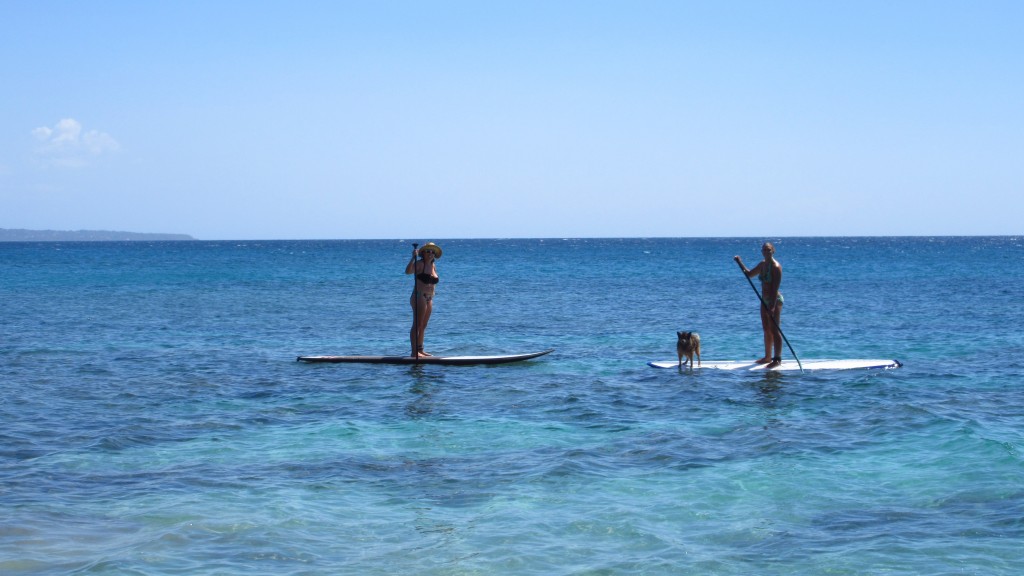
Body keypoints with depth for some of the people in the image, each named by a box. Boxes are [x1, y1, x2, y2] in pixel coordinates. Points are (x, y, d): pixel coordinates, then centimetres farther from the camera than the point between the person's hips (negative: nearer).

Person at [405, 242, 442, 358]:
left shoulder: (433, 266, 14)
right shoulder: (420, 264, -9)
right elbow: (408, 271, -27)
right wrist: (413, 258, -33)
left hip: (429, 299, 8)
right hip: (419, 297, -8)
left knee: (423, 326, 13)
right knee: (417, 325, -9)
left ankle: (420, 350, 19)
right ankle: (414, 351, -10)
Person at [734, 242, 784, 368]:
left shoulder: (776, 266, -16)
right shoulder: (762, 264, 10)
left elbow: (775, 288, -21)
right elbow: (749, 274, 27)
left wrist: (772, 306, -26)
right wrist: (740, 263, 13)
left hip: (775, 300, -9)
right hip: (765, 301, 9)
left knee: (774, 330, -9)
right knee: (767, 330, 14)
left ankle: (777, 359, -7)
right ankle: (768, 356, 24)